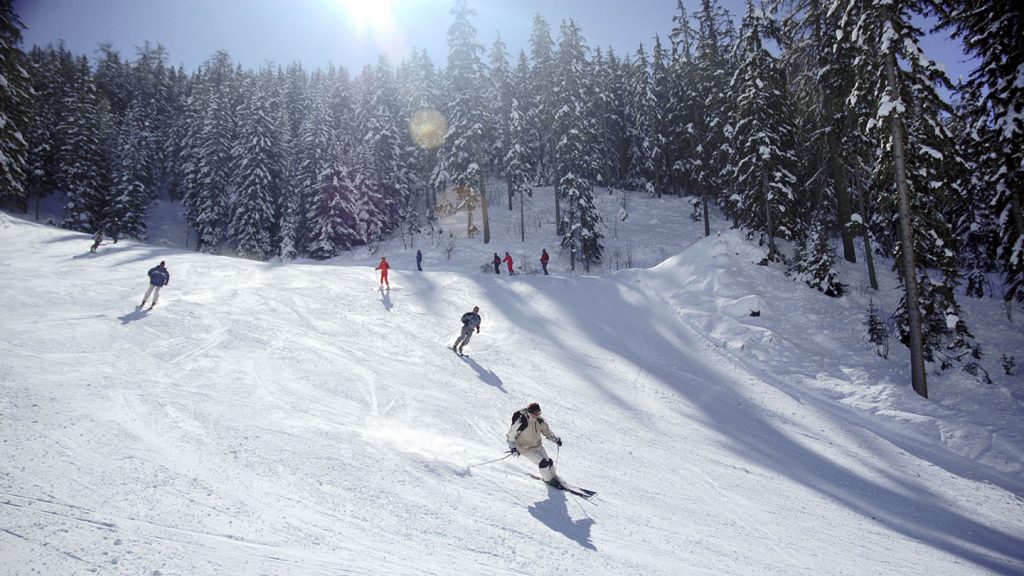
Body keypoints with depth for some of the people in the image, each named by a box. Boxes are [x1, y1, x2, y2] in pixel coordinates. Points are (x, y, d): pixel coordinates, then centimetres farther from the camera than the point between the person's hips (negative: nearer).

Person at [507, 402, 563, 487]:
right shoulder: (521, 422, -27)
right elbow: (511, 435, -16)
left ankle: (553, 477, 32)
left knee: (548, 461, 6)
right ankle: (548, 479, 8)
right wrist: (513, 448, -22)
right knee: (543, 462, -16)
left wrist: (556, 439, -1)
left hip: (538, 446, 6)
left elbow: (546, 431, 9)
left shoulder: (540, 421, -9)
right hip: (526, 449, -6)